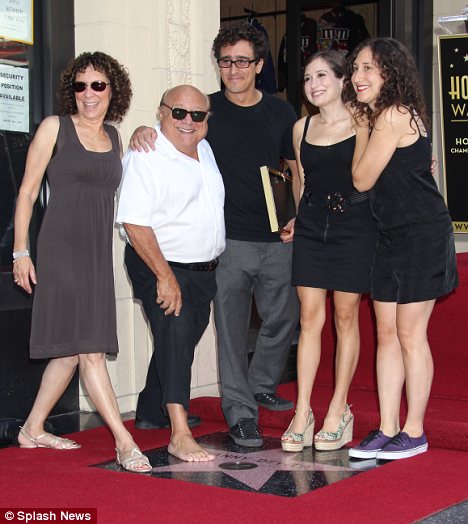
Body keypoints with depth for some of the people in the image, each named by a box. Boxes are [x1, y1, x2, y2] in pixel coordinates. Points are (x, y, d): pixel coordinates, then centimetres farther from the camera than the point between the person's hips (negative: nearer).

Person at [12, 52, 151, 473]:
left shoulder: (114, 137, 14)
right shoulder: (55, 128, -1)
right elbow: (28, 191, 0)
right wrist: (21, 251, -4)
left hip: (99, 252, 6)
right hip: (61, 248, -6)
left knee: (73, 350, 10)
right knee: (89, 349, -10)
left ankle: (33, 429, 25)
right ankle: (124, 441, -9)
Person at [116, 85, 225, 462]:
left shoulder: (205, 149, 9)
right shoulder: (145, 157, -17)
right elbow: (134, 222, -23)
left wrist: (213, 263, 18)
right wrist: (165, 276, -25)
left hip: (204, 269, 8)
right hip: (159, 266, -8)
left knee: (182, 341, 18)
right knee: (175, 335, -21)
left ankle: (151, 411, 37)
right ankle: (180, 434, -23)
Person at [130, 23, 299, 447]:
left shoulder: (280, 113, 9)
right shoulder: (206, 109, 2)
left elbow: (299, 170, 16)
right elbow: (166, 136, 5)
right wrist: (142, 133, -19)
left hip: (278, 239, 3)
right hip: (228, 239, -3)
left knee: (283, 319, 13)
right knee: (231, 328, -3)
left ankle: (261, 388, 36)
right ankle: (240, 411, 6)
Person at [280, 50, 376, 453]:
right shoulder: (301, 128, 11)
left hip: (353, 225, -3)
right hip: (311, 226, 4)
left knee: (345, 317, 3)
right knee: (310, 318, 0)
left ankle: (339, 411, 13)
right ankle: (303, 413, 5)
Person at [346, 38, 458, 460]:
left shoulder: (393, 116, -17)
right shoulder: (382, 116, 12)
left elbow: (362, 180, -10)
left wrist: (361, 128, -1)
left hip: (421, 235, -9)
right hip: (392, 235, 9)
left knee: (410, 334, -2)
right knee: (387, 333, 8)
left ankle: (414, 433, 9)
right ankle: (388, 430, 14)